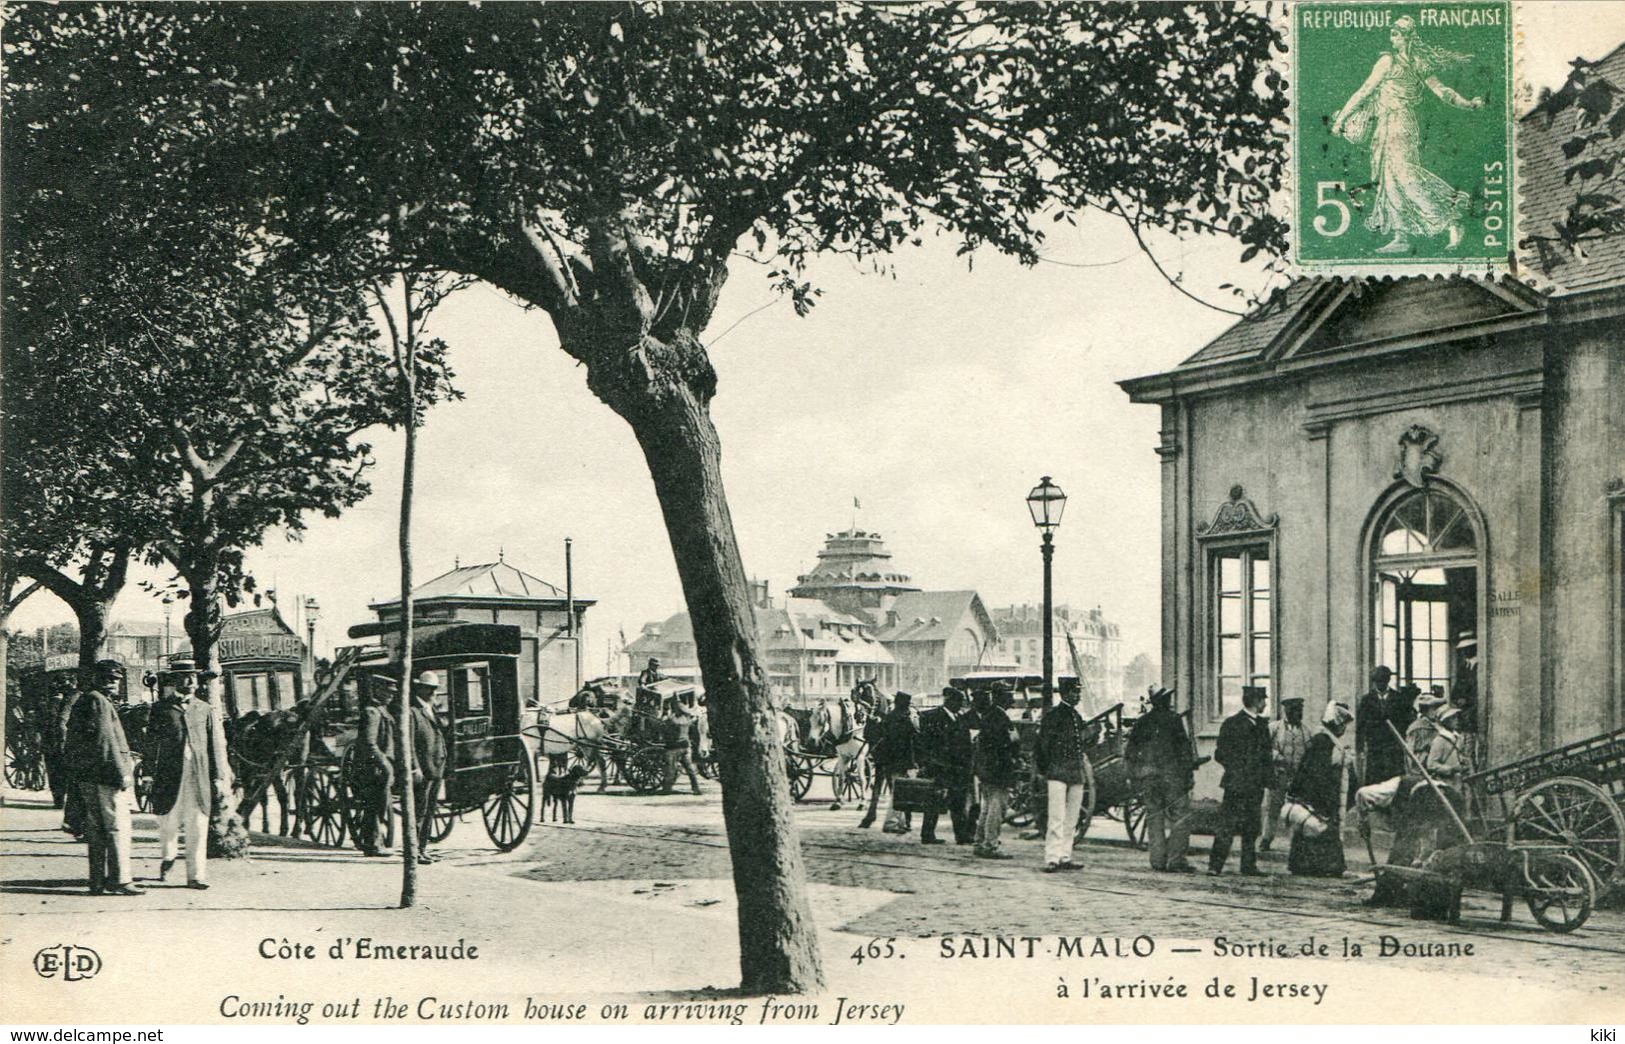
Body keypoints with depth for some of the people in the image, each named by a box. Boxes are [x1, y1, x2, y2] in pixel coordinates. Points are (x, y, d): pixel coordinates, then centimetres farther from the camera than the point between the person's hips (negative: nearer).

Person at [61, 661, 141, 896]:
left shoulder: (81, 702, 18)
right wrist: (122, 773, -17)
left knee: (96, 830, 11)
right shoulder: (98, 702, -11)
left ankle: (99, 881, 13)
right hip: (105, 778, -10)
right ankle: (120, 881, -9)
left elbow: (70, 742, 22)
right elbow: (106, 740, -18)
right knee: (118, 828, -7)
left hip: (87, 779, 10)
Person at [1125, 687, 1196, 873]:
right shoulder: (1173, 718, -4)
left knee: (1154, 818, 10)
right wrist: (1189, 773, -5)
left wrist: (1134, 778, 16)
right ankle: (1176, 861, -7)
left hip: (1147, 778, 5)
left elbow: (1129, 753, 12)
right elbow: (1184, 748, -9)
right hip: (1171, 775, -5)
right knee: (1180, 817, 0)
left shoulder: (1141, 722, 11)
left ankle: (1158, 862, 8)